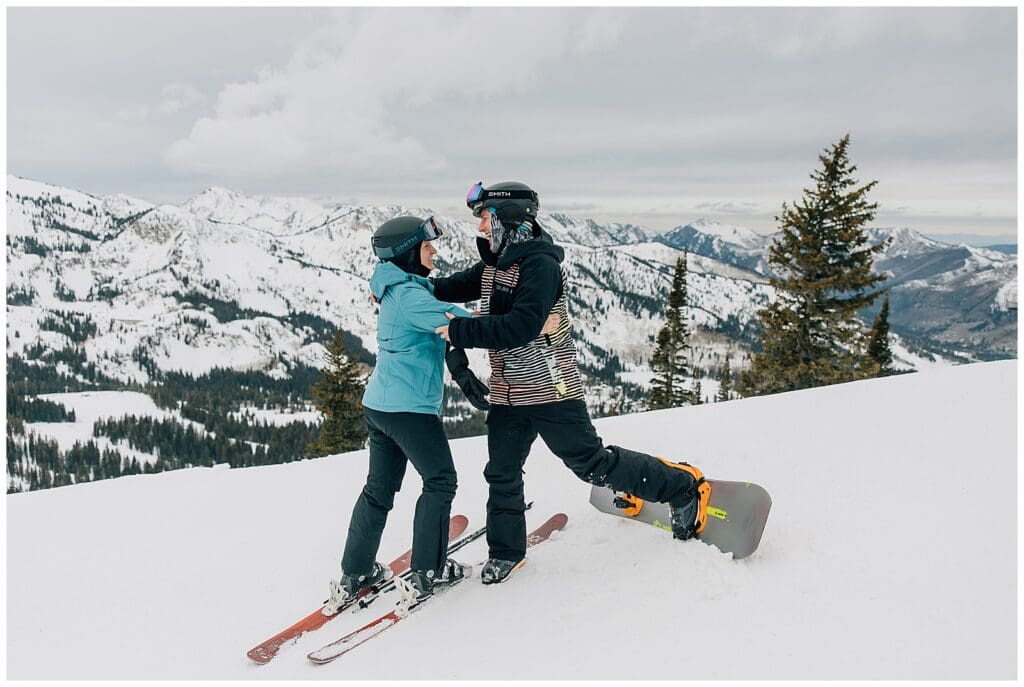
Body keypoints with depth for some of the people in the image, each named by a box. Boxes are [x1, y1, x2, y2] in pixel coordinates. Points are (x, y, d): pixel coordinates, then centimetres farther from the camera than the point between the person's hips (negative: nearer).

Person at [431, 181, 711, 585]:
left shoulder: (540, 264, -18)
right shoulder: (494, 265, 9)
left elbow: (521, 326, -28)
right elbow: (459, 286, 23)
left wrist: (460, 331, -25)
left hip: (550, 388, -8)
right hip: (507, 393, 8)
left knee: (591, 463, -2)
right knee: (502, 474, 13)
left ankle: (683, 488, 15)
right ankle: (506, 551, 32)